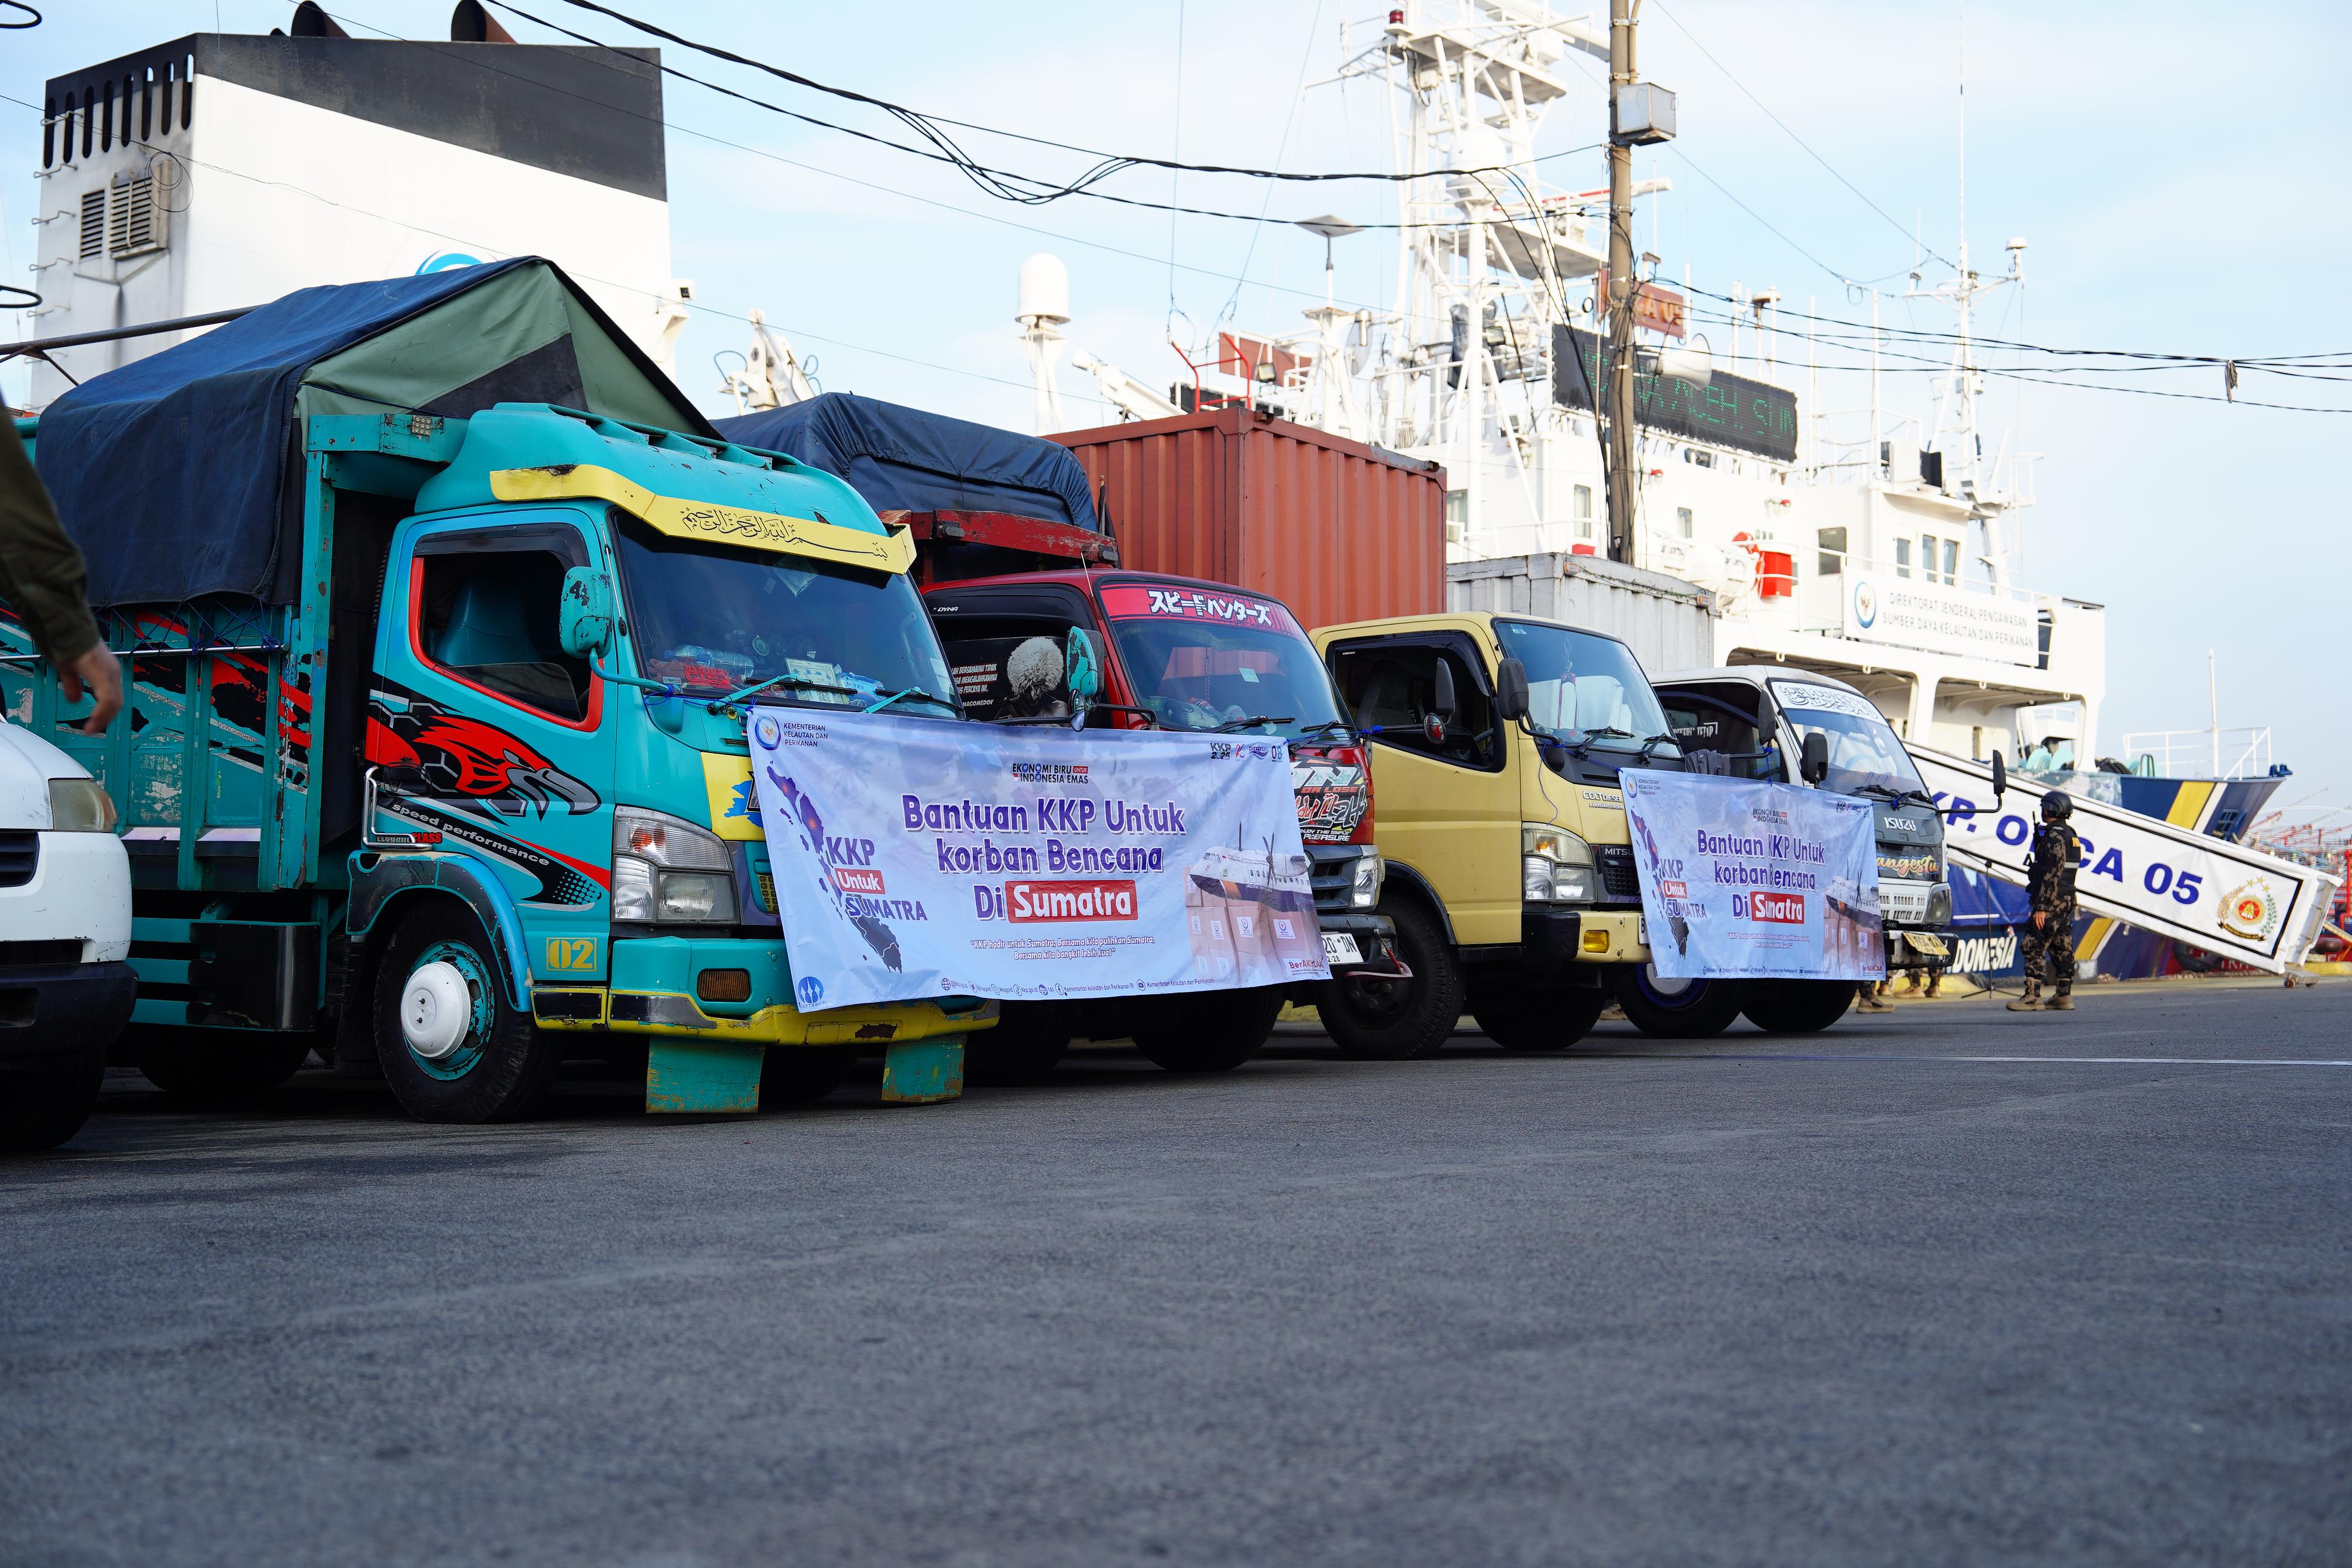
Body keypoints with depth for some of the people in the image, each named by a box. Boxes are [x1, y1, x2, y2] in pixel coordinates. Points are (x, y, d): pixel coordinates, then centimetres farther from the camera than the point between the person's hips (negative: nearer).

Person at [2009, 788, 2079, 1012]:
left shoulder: (2054, 837, -16)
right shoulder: (2070, 835, 16)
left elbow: (2051, 875, -21)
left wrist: (2042, 907, -21)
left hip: (2052, 901, -10)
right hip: (2067, 901, 10)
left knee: (2034, 946, -9)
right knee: (2062, 948, 11)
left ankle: (2033, 996, -11)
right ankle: (2064, 996, 13)